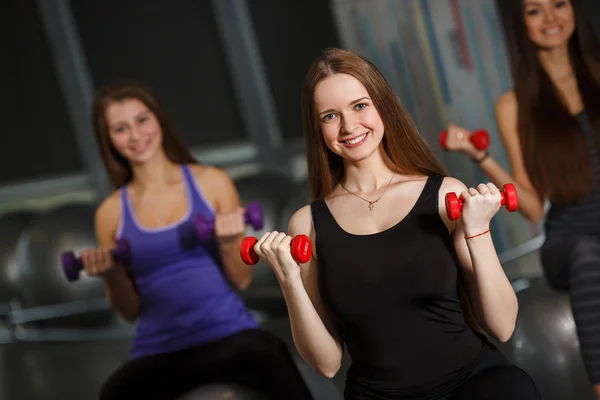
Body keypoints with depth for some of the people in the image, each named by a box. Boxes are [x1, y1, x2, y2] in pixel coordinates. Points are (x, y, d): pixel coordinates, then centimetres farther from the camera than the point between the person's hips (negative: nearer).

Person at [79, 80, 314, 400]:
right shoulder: (111, 212, 8)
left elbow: (242, 280, 6)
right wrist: (111, 276, -8)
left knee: (264, 354, -36)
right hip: (159, 352, 1)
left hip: (229, 333, 0)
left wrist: (228, 243, -13)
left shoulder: (212, 183, 4)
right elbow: (131, 311, 11)